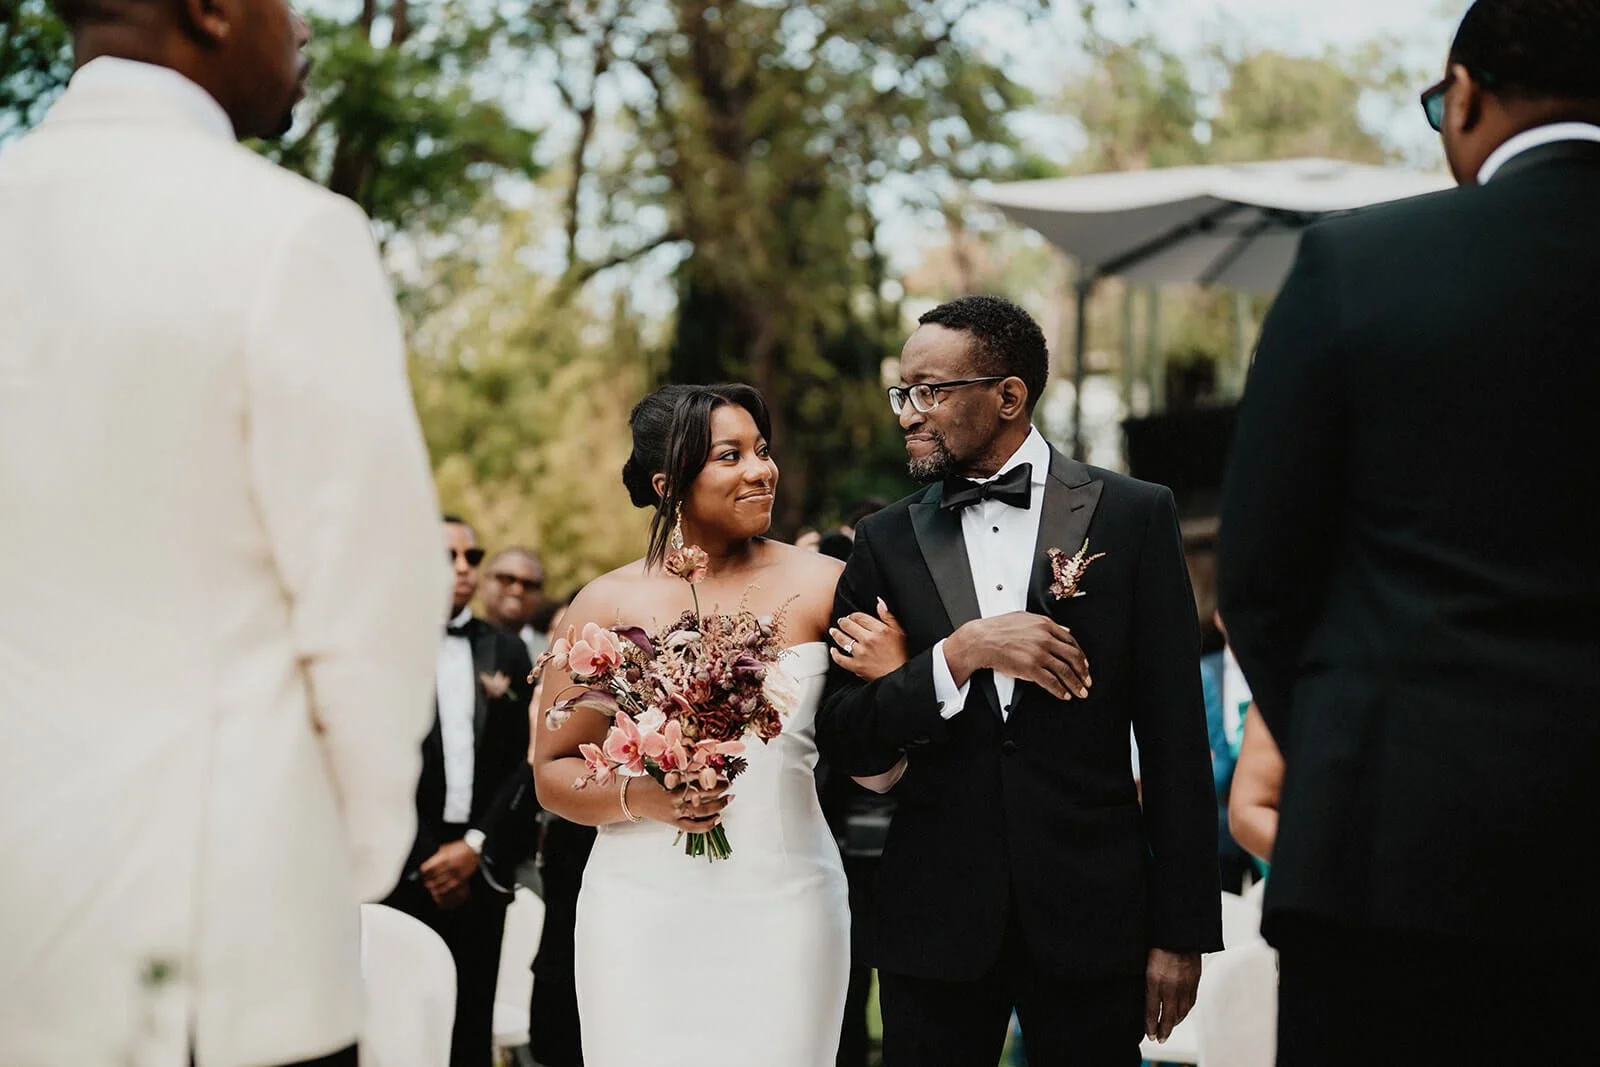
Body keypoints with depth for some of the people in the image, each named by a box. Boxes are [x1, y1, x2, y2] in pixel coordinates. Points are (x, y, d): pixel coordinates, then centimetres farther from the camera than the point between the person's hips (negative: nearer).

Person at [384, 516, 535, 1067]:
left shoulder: (506, 652, 12)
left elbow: (525, 763, 7)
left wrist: (476, 847, -4)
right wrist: (424, 859, -7)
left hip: (481, 870, 3)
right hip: (402, 868, -3)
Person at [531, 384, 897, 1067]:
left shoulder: (824, 587, 1)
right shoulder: (607, 606, 4)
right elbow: (552, 773, 7)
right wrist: (635, 798, -11)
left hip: (786, 906, 0)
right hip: (641, 910, 0)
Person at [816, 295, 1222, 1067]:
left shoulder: (1134, 517, -1)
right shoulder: (887, 540, 5)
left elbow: (1174, 736, -2)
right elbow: (846, 742, 0)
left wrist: (1183, 929, -3)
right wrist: (961, 654, -15)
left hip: (1091, 909, -1)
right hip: (935, 914, 2)